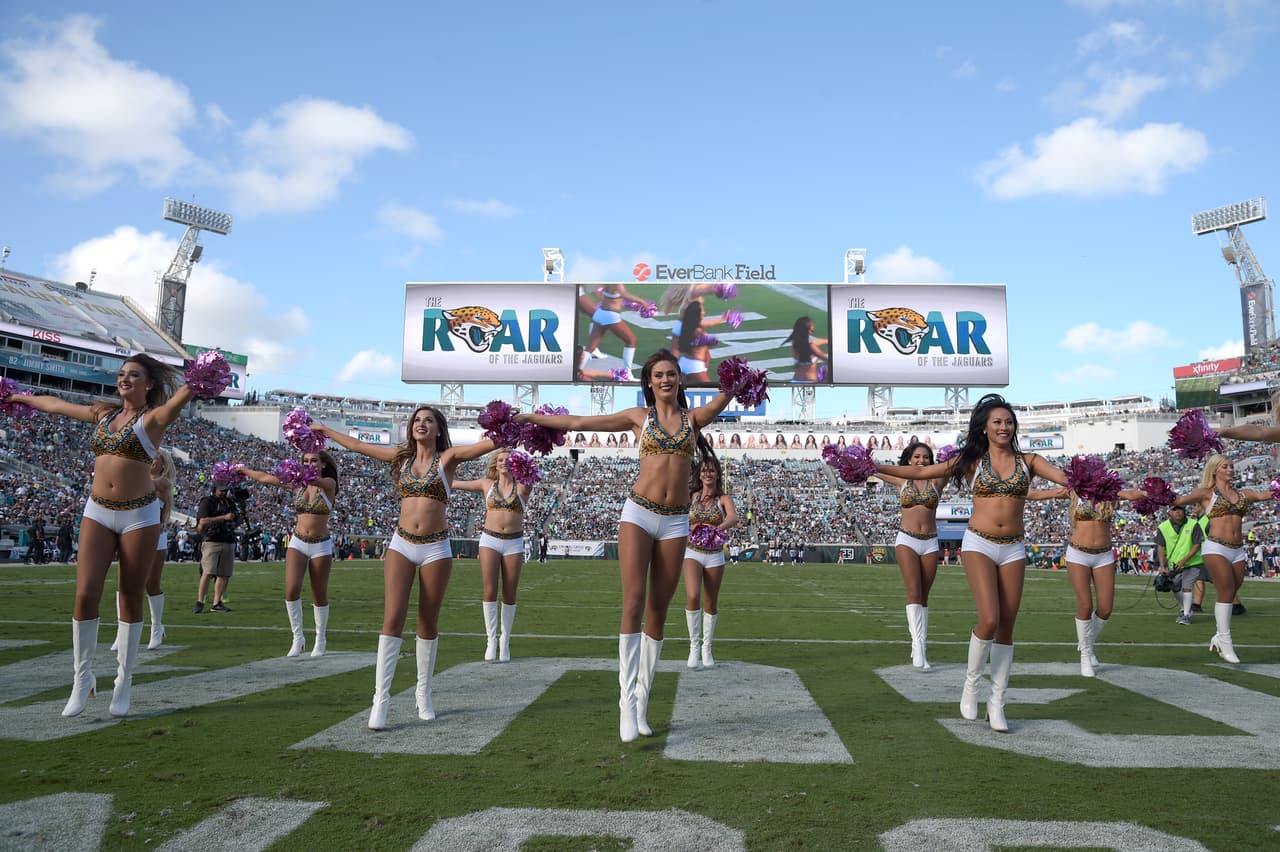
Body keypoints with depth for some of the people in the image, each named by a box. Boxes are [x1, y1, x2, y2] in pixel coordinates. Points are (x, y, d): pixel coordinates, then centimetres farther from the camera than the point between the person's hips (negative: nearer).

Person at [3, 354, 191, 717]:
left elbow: (178, 400, -28)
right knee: (85, 595, -4)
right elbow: (55, 405, 28)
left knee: (131, 599, 3)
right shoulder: (103, 413, 11)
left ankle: (124, 683, 13)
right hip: (98, 513, 4)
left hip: (138, 516, -4)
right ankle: (82, 678, 10)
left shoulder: (153, 418, -5)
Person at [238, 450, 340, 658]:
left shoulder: (329, 484, -7)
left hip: (321, 545, -3)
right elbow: (265, 478, 10)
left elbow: (317, 481, -30)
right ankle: (298, 638, 1)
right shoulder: (298, 484, 5)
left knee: (319, 596, 5)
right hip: (297, 542, 3)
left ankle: (321, 640, 21)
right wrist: (243, 470, 11)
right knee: (291, 590, -13)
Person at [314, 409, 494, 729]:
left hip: (436, 548, -2)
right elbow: (357, 445, 22)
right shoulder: (401, 456, 11)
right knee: (393, 619, -7)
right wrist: (324, 430, 30)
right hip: (402, 545, 2)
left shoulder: (448, 458, 1)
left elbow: (490, 442, -12)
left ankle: (423, 693, 21)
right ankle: (381, 697, -4)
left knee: (428, 624, 6)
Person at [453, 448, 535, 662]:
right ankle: (491, 639, 2)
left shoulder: (521, 486, 2)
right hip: (490, 540, 1)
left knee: (509, 594, 3)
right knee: (489, 591, -7)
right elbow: (456, 484, 11)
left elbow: (530, 482, -21)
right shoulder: (487, 484, 7)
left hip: (514, 543, -1)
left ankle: (505, 640, 15)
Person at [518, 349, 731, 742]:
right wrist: (526, 418, 12)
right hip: (639, 514, -1)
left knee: (658, 611, 4)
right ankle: (627, 701, -6)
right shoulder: (639, 416, 8)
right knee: (633, 605, -10)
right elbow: (577, 422, 10)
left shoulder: (693, 417, 11)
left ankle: (642, 701, 11)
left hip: (675, 521, 2)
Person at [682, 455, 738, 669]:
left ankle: (706, 648, 23)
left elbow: (733, 517, -21)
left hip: (715, 555, 1)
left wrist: (719, 527, -42)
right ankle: (694, 645, -4)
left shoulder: (724, 499, -2)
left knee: (711, 604, 6)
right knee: (692, 596, -19)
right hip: (693, 552, -1)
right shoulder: (691, 496, 2)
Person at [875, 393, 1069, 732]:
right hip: (979, 544, -2)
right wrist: (875, 467, -5)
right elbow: (918, 472, 2)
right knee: (989, 619, -15)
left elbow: (1067, 478, -4)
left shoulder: (1027, 461, 7)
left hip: (1013, 549, 2)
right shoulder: (971, 461, 4)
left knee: (1006, 625, 4)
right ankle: (971, 682, 10)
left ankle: (997, 702, 15)